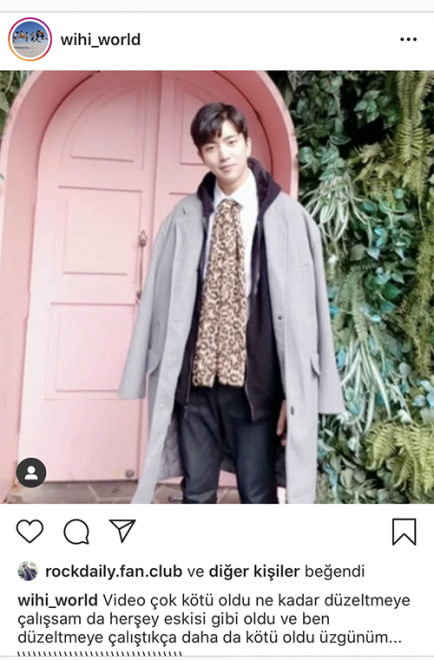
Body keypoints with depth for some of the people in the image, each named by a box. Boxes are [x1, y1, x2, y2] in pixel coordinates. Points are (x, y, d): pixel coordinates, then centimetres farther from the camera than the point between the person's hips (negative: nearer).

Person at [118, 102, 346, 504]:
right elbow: (164, 297, 5)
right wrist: (161, 376, 4)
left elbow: (302, 308, -5)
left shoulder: (286, 217, -4)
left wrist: (294, 391, -7)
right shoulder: (184, 218, 3)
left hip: (256, 381, -2)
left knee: (258, 497, 9)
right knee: (196, 493, 15)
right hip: (196, 378, 3)